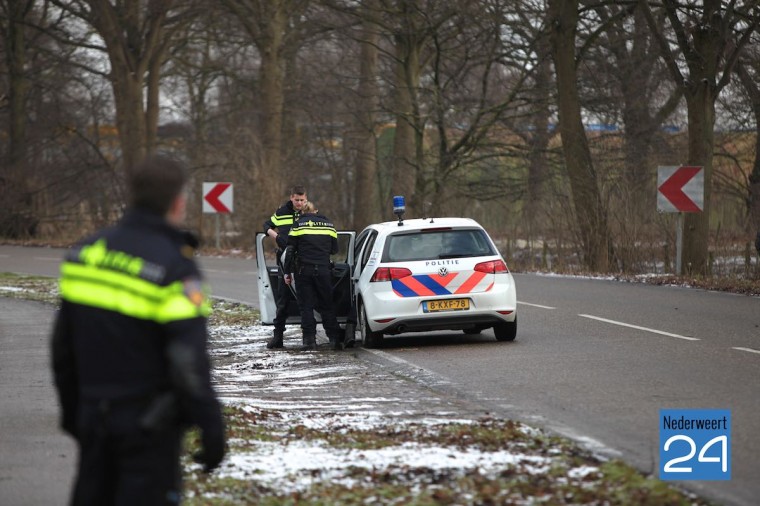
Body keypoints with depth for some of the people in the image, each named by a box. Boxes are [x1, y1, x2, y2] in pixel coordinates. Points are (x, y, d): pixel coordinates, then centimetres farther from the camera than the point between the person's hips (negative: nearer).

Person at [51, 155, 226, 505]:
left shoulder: (86, 252, 3)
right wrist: (211, 429, -13)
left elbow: (62, 344, 10)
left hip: (94, 413, 6)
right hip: (148, 423, -6)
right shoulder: (175, 269, -18)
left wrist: (71, 407, 21)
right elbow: (189, 362, -20)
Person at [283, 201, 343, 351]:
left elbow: (290, 250, -2)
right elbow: (334, 249, 15)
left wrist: (287, 271, 3)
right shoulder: (328, 224, 10)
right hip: (324, 270, 2)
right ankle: (335, 338, 7)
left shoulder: (298, 224, 1)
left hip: (304, 270, -2)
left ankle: (309, 339, -4)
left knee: (306, 306, 2)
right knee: (327, 305, 10)